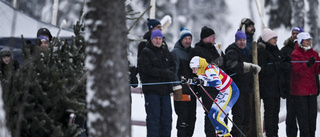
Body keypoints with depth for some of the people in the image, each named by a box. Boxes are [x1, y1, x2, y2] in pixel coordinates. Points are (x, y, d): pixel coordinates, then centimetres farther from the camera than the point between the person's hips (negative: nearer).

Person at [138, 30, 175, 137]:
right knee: (153, 116, -8)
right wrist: (164, 73, -16)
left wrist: (170, 72, -8)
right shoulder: (145, 52, -1)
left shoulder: (165, 52, 18)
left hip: (165, 89, 6)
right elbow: (148, 69, -13)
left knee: (167, 116, 7)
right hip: (151, 89, -6)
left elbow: (173, 66, 16)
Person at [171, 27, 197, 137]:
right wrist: (177, 87, -15)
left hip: (192, 89, 6)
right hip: (181, 90, -6)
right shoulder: (175, 52, -2)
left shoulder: (192, 52, 17)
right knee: (183, 116, -11)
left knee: (192, 117, 7)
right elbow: (173, 71, -9)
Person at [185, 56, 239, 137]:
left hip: (231, 91, -10)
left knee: (217, 117, -12)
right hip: (223, 92, 10)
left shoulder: (209, 70, -24)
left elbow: (218, 82, -40)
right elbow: (200, 80, 24)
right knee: (212, 115, 12)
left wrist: (204, 83, -46)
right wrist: (188, 81, 11)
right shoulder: (204, 71, 4)